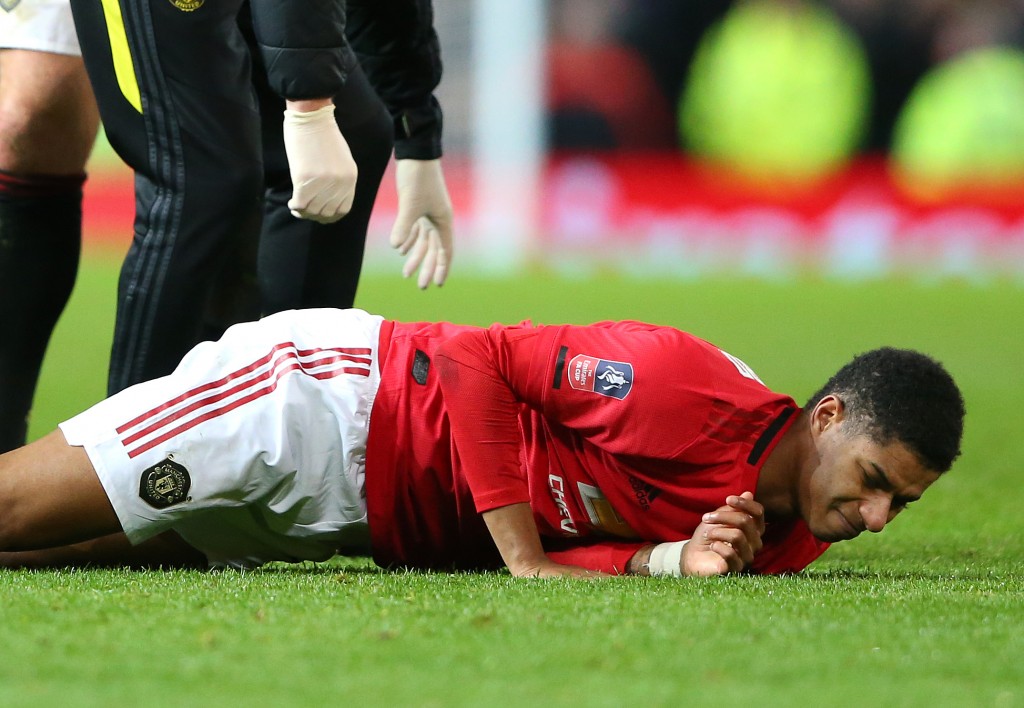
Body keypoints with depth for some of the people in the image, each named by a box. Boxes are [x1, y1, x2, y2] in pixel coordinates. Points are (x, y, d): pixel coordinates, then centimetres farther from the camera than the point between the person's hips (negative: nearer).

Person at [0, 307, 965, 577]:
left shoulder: (788, 544, -4)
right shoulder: (686, 390, -27)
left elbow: (563, 556, -8)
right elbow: (465, 360, -21)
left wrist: (674, 561, -28)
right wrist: (524, 554, -26)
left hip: (354, 509, 6)